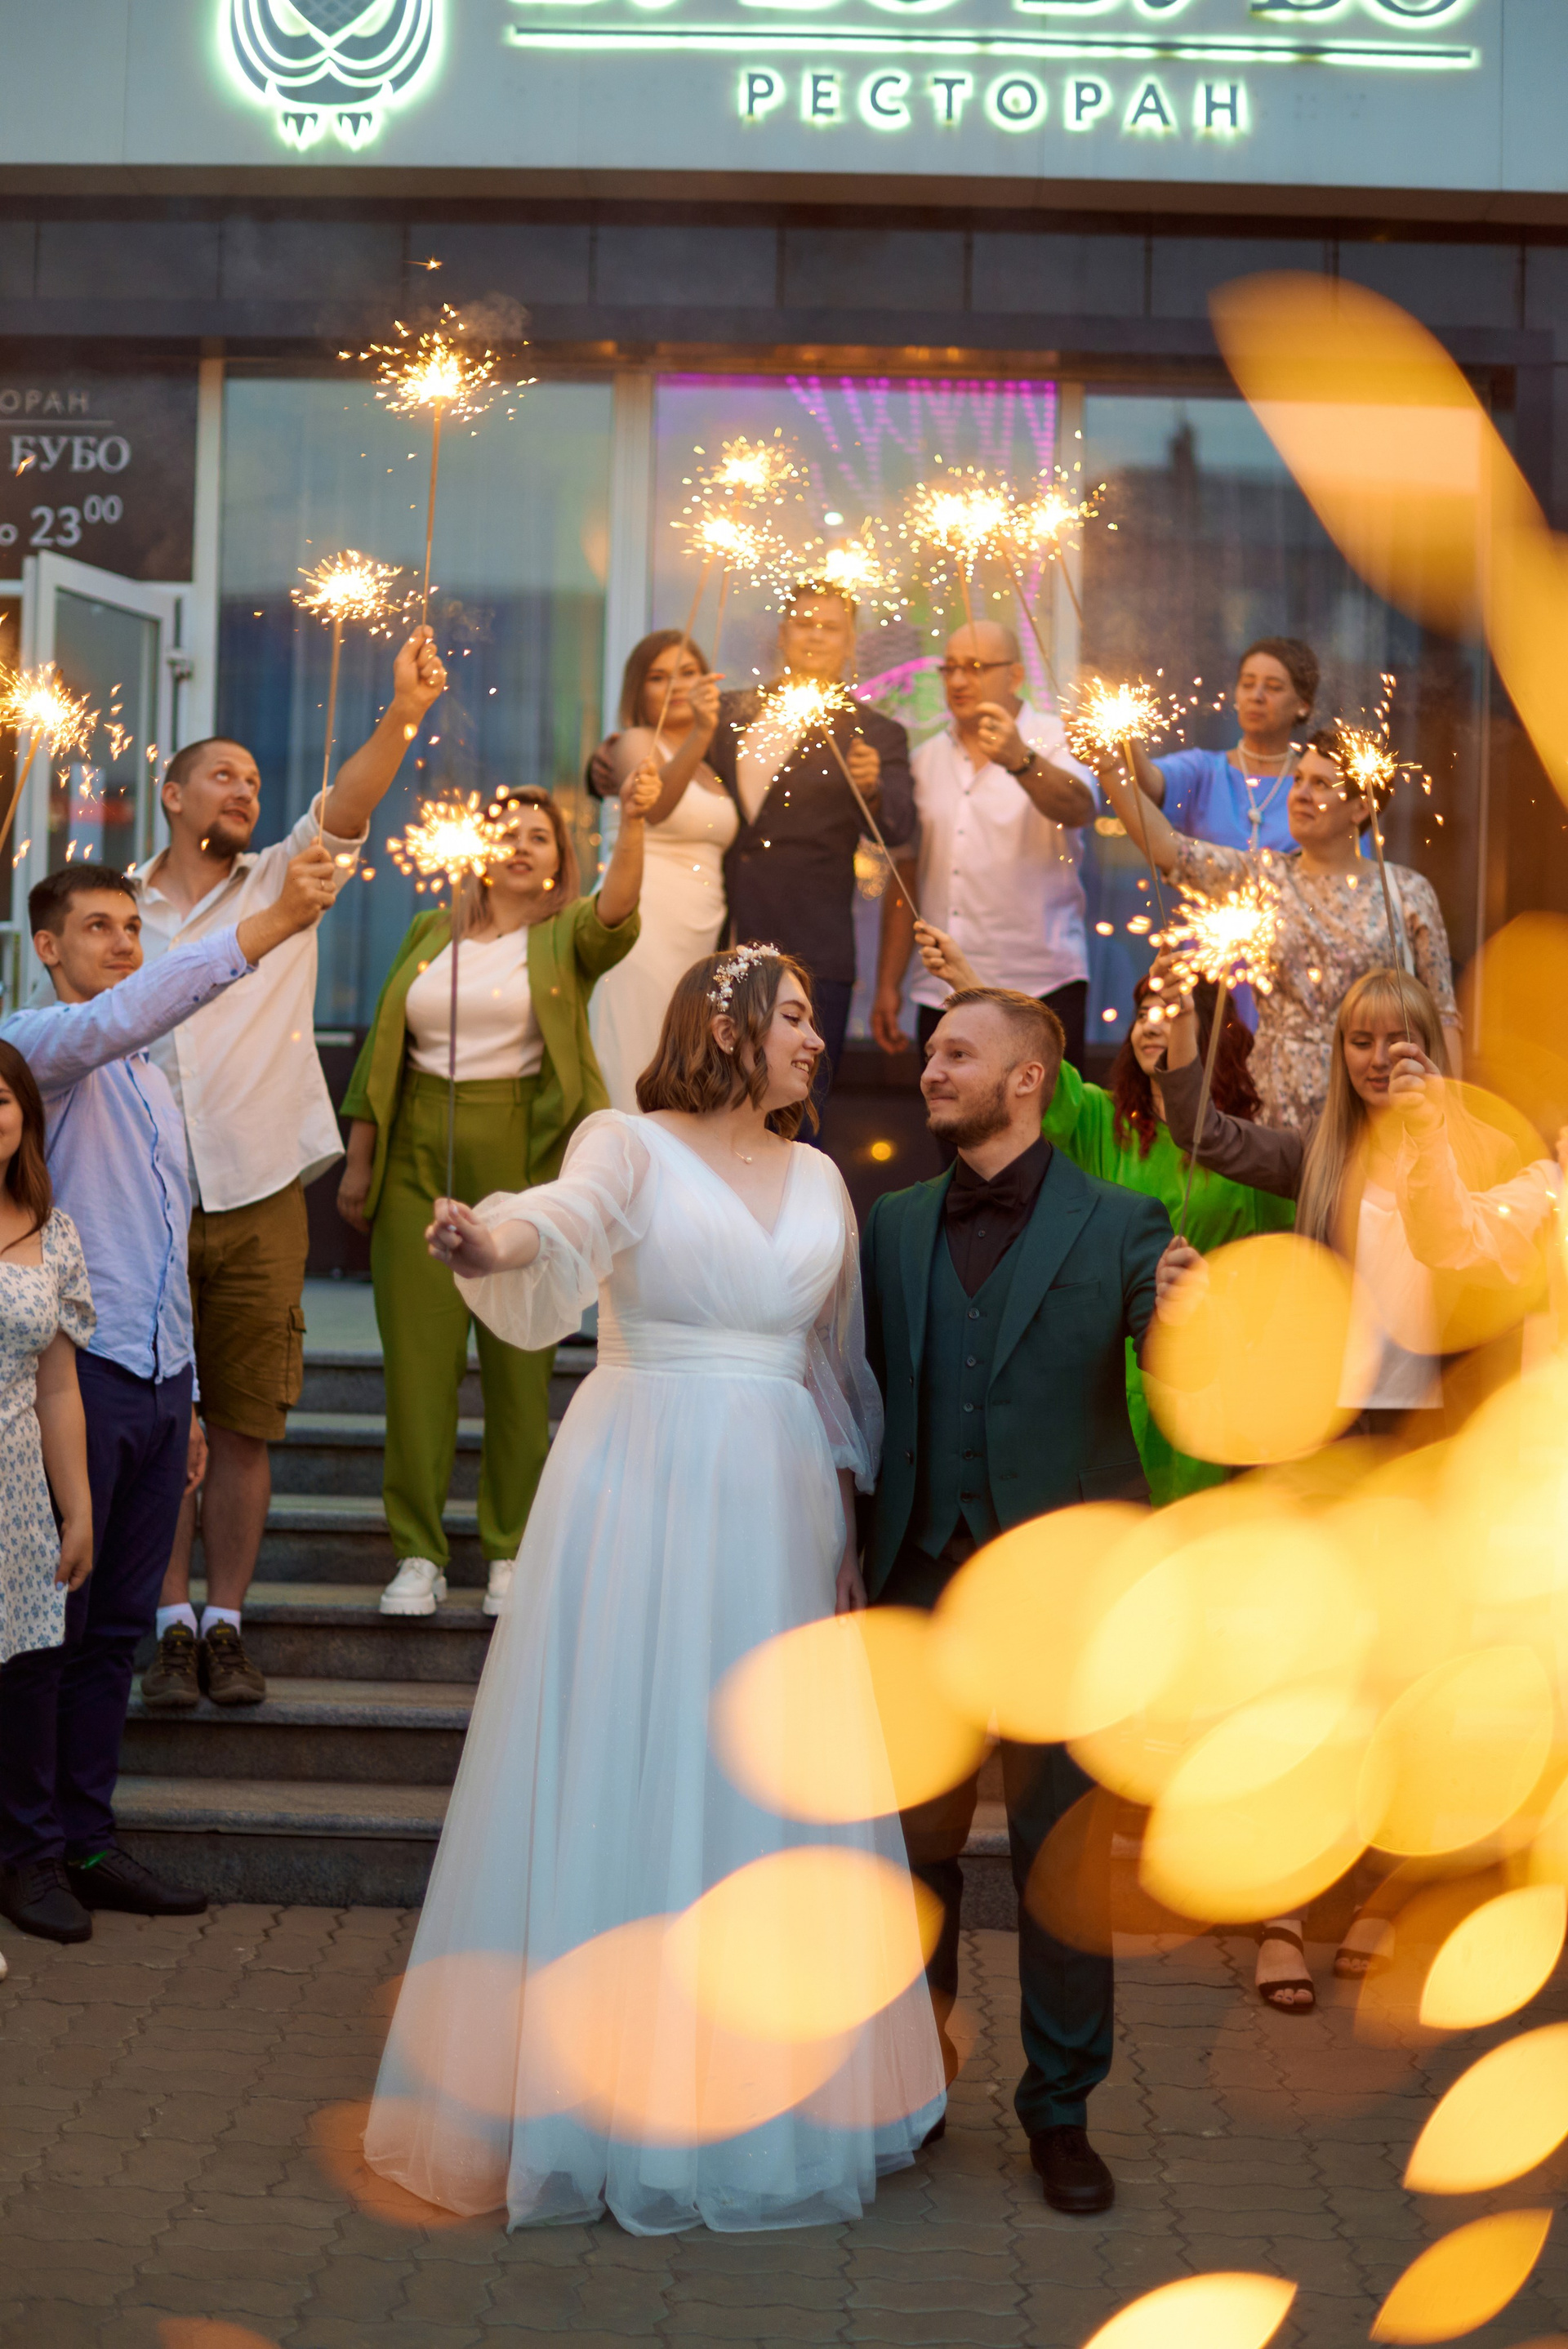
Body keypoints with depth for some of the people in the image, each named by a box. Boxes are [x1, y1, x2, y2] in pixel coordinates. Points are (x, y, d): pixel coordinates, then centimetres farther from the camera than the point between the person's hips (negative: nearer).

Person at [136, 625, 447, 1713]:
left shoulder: (282, 883, 7)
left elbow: (345, 809, -10)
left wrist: (404, 715, -26)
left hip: (258, 1196, 0)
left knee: (245, 1425, 3)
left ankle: (227, 1625, 13)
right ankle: (172, 1626, 12)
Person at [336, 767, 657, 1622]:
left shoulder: (567, 935, 5)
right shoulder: (430, 933, 13)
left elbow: (616, 914, -19)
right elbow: (382, 1048, 15)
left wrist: (632, 823, -35)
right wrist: (359, 1161, 10)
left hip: (523, 1158, -2)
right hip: (420, 1159, 2)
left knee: (519, 1356, 1)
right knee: (418, 1351, 0)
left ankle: (511, 1553, 11)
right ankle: (419, 1555, 8)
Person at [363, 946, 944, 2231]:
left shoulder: (818, 1178, 14)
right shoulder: (631, 1145, -2)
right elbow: (566, 1220, -24)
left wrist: (849, 1526, 12)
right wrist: (490, 1241, -47)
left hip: (777, 1498, 5)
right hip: (641, 1484, -5)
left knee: (768, 1779, 7)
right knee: (623, 1772, -3)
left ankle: (760, 2073, 20)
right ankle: (610, 2079, 9)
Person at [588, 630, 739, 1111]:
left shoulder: (714, 765, 19)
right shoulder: (637, 742, -2)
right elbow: (656, 805, -26)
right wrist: (700, 733, -40)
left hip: (701, 937, 7)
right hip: (645, 931, -7)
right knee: (638, 1084, -11)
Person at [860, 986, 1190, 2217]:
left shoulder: (1119, 1225, -2)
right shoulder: (894, 1224, 9)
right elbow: (870, 1389, 10)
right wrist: (847, 1546, 4)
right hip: (921, 1576, 3)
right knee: (911, 1843, 11)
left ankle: (1062, 2112, 19)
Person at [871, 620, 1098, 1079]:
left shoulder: (1054, 742, 3)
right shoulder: (927, 759, 15)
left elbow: (1079, 810, -20)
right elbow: (907, 877, 16)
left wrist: (1020, 760, -38)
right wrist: (888, 984, 11)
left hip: (1041, 988, -4)